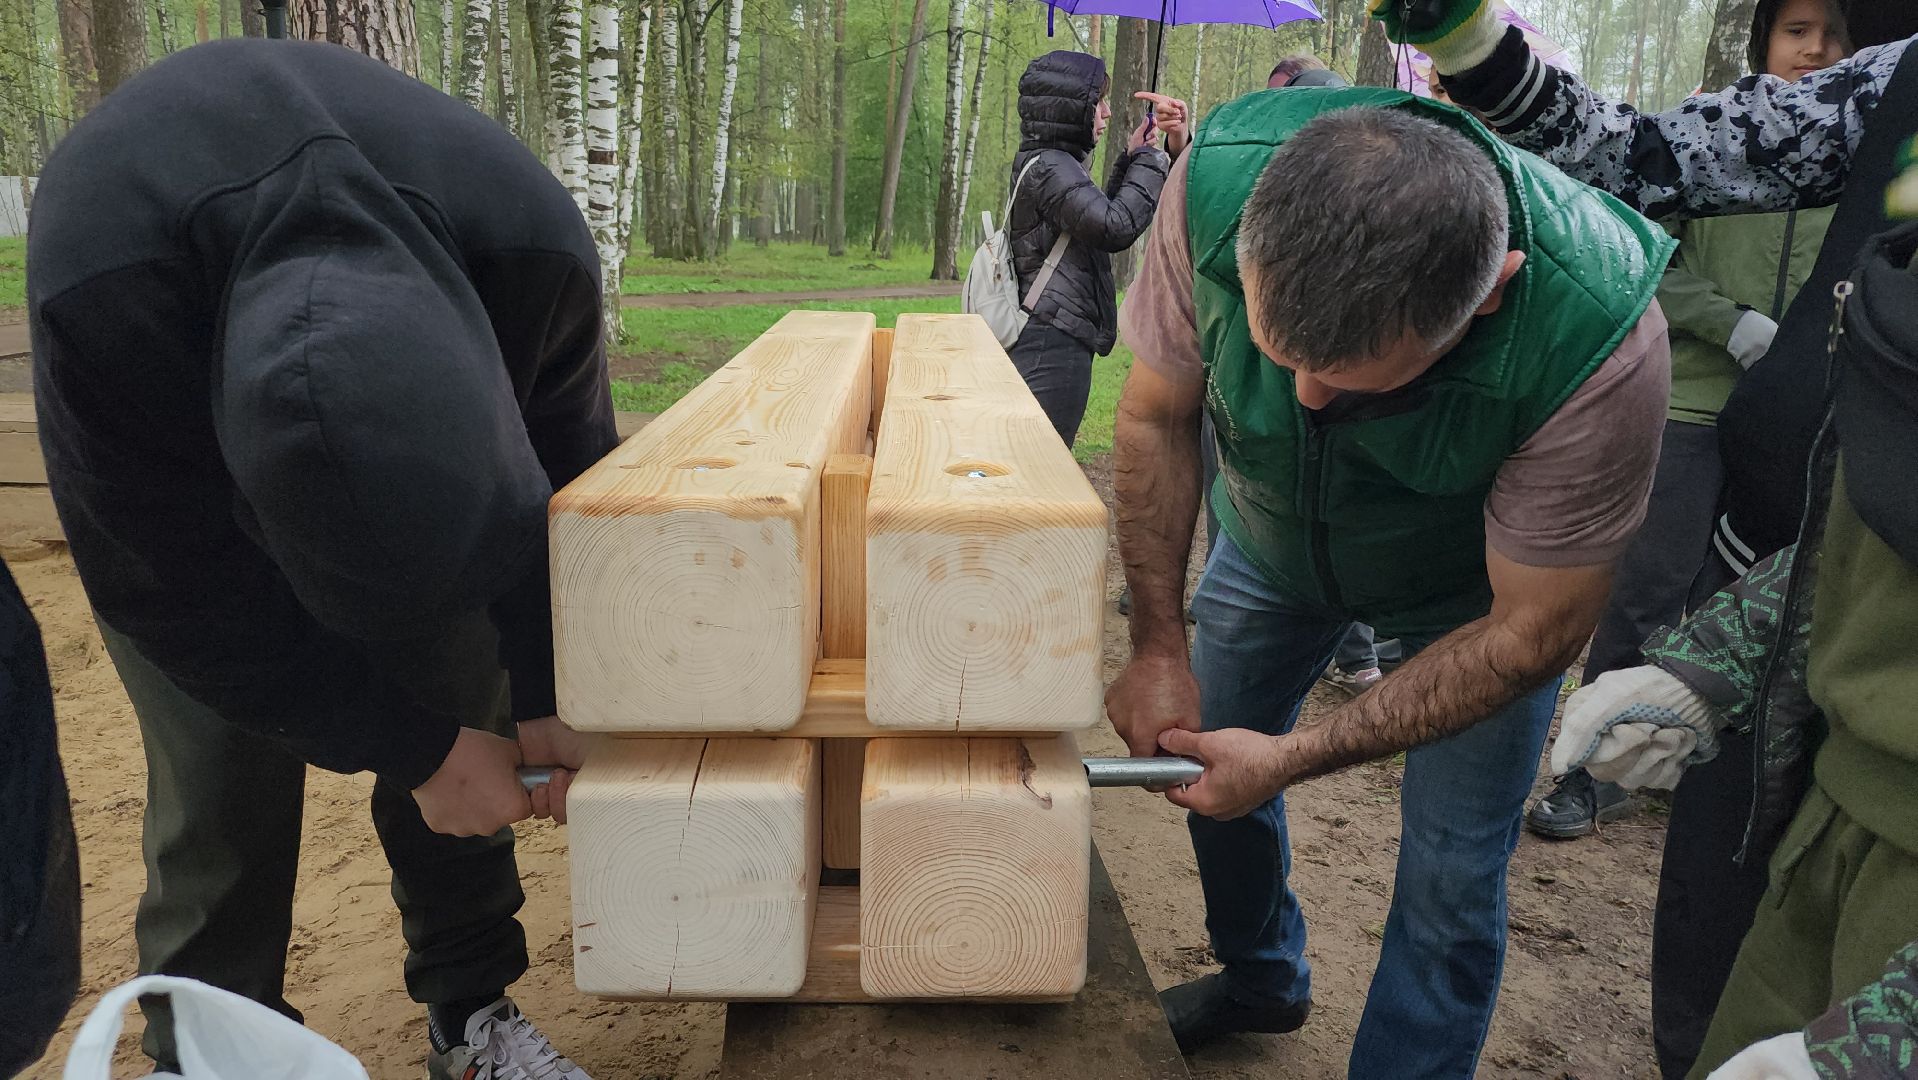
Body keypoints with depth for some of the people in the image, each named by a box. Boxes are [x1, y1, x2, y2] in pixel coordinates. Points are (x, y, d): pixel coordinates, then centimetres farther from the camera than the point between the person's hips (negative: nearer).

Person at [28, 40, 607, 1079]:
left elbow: (559, 486, -18)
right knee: (222, 774, -11)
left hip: (406, 405, 2)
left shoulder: (534, 246, -36)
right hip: (171, 482, -2)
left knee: (464, 713, -3)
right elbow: (174, 591, -28)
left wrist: (545, 701, -16)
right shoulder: (96, 292, -40)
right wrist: (416, 749, -26)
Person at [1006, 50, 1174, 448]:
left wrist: (1129, 161, 22)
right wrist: (1149, 161, -7)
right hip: (1054, 346, -10)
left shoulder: (1054, 164, 19)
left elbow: (1100, 214, 31)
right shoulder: (1048, 168, -13)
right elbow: (1118, 226, -21)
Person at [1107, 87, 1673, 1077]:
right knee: (1208, 756, 14)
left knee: (1449, 883, -2)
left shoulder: (1598, 339, -41)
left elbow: (1530, 629, -27)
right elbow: (1158, 412, -17)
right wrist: (1157, 645, -18)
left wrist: (1292, 760, -26)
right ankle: (1261, 979, 45)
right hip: (1269, 533, 3)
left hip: (1474, 590, -3)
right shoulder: (1220, 175, -35)